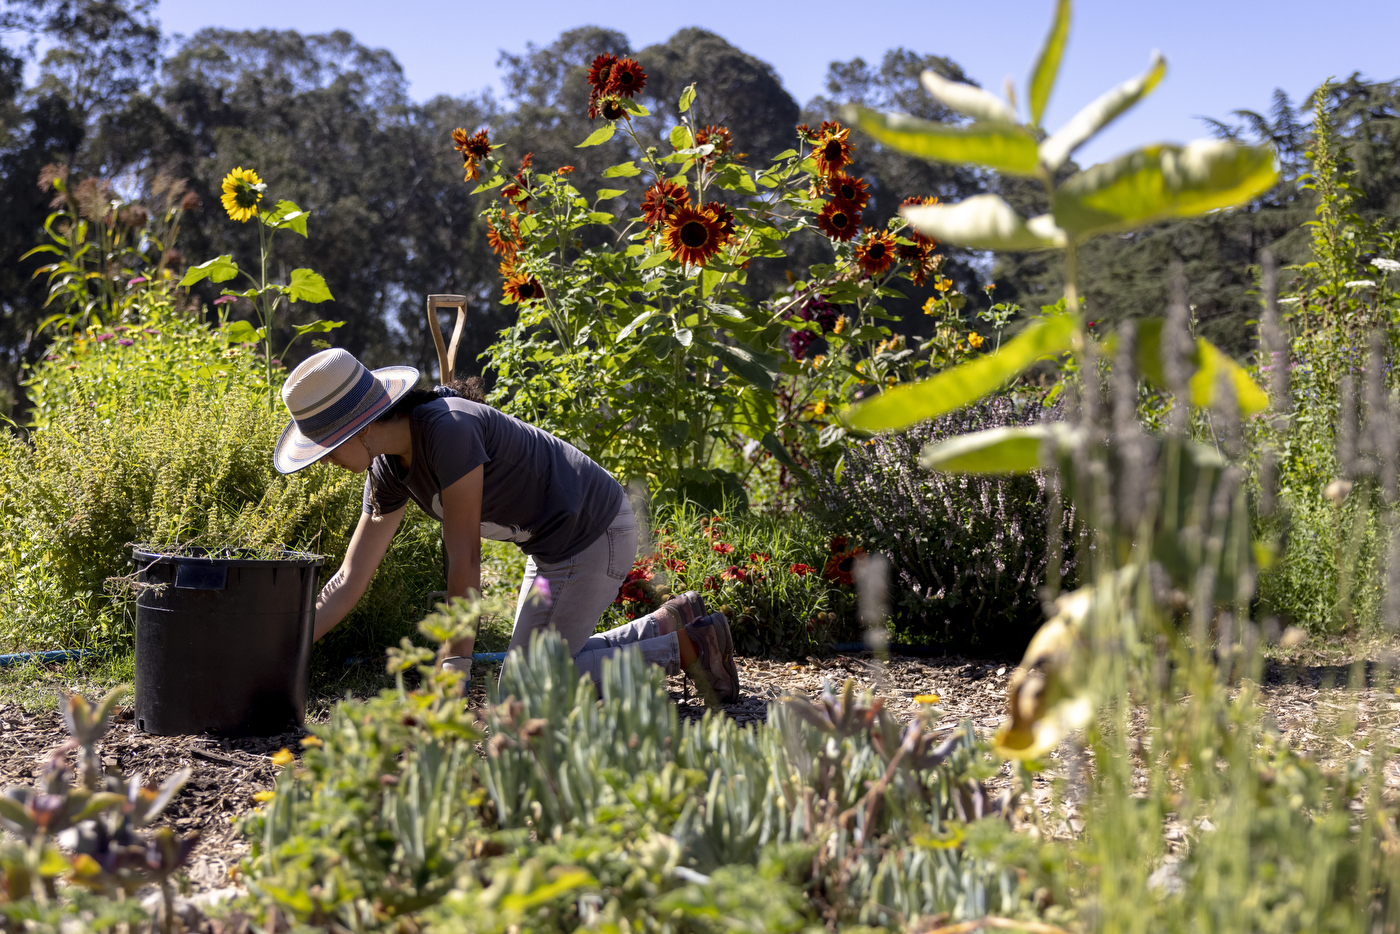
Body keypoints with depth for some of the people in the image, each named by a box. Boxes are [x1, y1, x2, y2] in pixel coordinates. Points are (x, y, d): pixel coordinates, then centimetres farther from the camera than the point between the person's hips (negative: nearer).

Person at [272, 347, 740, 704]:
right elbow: (349, 581, 3)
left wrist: (453, 668, -23)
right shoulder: (388, 468, -1)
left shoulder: (449, 428, -29)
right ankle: (670, 624, 22)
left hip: (593, 533, -9)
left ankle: (683, 646, 0)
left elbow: (464, 559, -27)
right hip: (554, 543, 10)